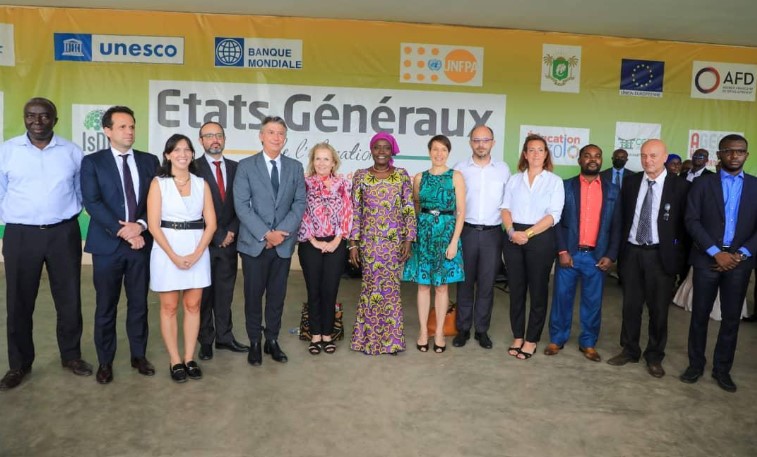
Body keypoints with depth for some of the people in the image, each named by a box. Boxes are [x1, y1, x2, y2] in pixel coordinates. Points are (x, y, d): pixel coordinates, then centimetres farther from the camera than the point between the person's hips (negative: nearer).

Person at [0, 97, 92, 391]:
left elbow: (82, 191, 12)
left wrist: (65, 215, 7)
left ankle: (71, 356, 25)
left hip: (64, 234, 0)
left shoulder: (72, 152, 2)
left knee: (69, 299, 8)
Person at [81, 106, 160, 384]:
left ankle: (139, 355, 25)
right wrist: (122, 231, -17)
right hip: (107, 244, -2)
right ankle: (105, 362, 22)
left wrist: (140, 225, -13)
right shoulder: (92, 162, 0)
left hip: (141, 242, 2)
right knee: (106, 306, 8)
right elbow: (92, 202, -9)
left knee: (139, 303, 11)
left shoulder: (149, 161, 8)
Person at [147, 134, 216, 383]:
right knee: (169, 307, 4)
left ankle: (190, 358, 17)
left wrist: (195, 254, -10)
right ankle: (175, 361, 14)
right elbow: (153, 225, -7)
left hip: (198, 250, 2)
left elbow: (211, 223, 1)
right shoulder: (159, 183, -1)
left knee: (193, 306, 7)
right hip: (166, 251, -2)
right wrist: (174, 256, -14)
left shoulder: (201, 184, 5)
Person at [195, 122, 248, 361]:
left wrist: (232, 231, -5)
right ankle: (206, 341, 18)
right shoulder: (194, 168, -5)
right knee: (204, 294, 7)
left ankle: (224, 337, 22)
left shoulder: (235, 168, 9)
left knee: (225, 292, 11)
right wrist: (217, 236, -11)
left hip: (229, 240, 4)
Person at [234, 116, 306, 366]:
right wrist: (266, 234, -14)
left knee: (277, 295, 10)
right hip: (254, 242, -2)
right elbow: (241, 205, -7)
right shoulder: (246, 166, 0)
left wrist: (282, 232, -11)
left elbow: (299, 204, 3)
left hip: (284, 243, 2)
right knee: (253, 295, 6)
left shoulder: (295, 167, 8)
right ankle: (254, 343, 20)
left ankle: (272, 340, 23)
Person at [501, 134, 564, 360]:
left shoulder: (554, 181, 0)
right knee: (516, 288, 9)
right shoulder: (514, 180, 10)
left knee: (538, 290, 5)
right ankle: (517, 336, 21)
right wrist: (511, 231, -12)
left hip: (540, 238, -3)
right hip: (513, 238, 3)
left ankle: (531, 340, 16)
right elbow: (505, 208, 6)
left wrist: (527, 233, -15)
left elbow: (553, 215, -8)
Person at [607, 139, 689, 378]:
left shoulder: (680, 186, -5)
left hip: (661, 254, -3)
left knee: (658, 308, 7)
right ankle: (629, 350, 25)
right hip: (632, 252, 3)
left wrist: (679, 257, -7)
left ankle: (654, 357, 22)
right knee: (631, 305, 11)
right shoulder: (631, 183, 5)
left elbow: (685, 224, -3)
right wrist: (620, 248, 3)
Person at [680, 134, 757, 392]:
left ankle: (722, 369, 21)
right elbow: (692, 221, -6)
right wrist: (716, 252, -13)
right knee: (700, 314, 6)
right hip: (707, 259, -1)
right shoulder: (703, 184, 2)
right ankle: (696, 364, 19)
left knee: (731, 318, 8)